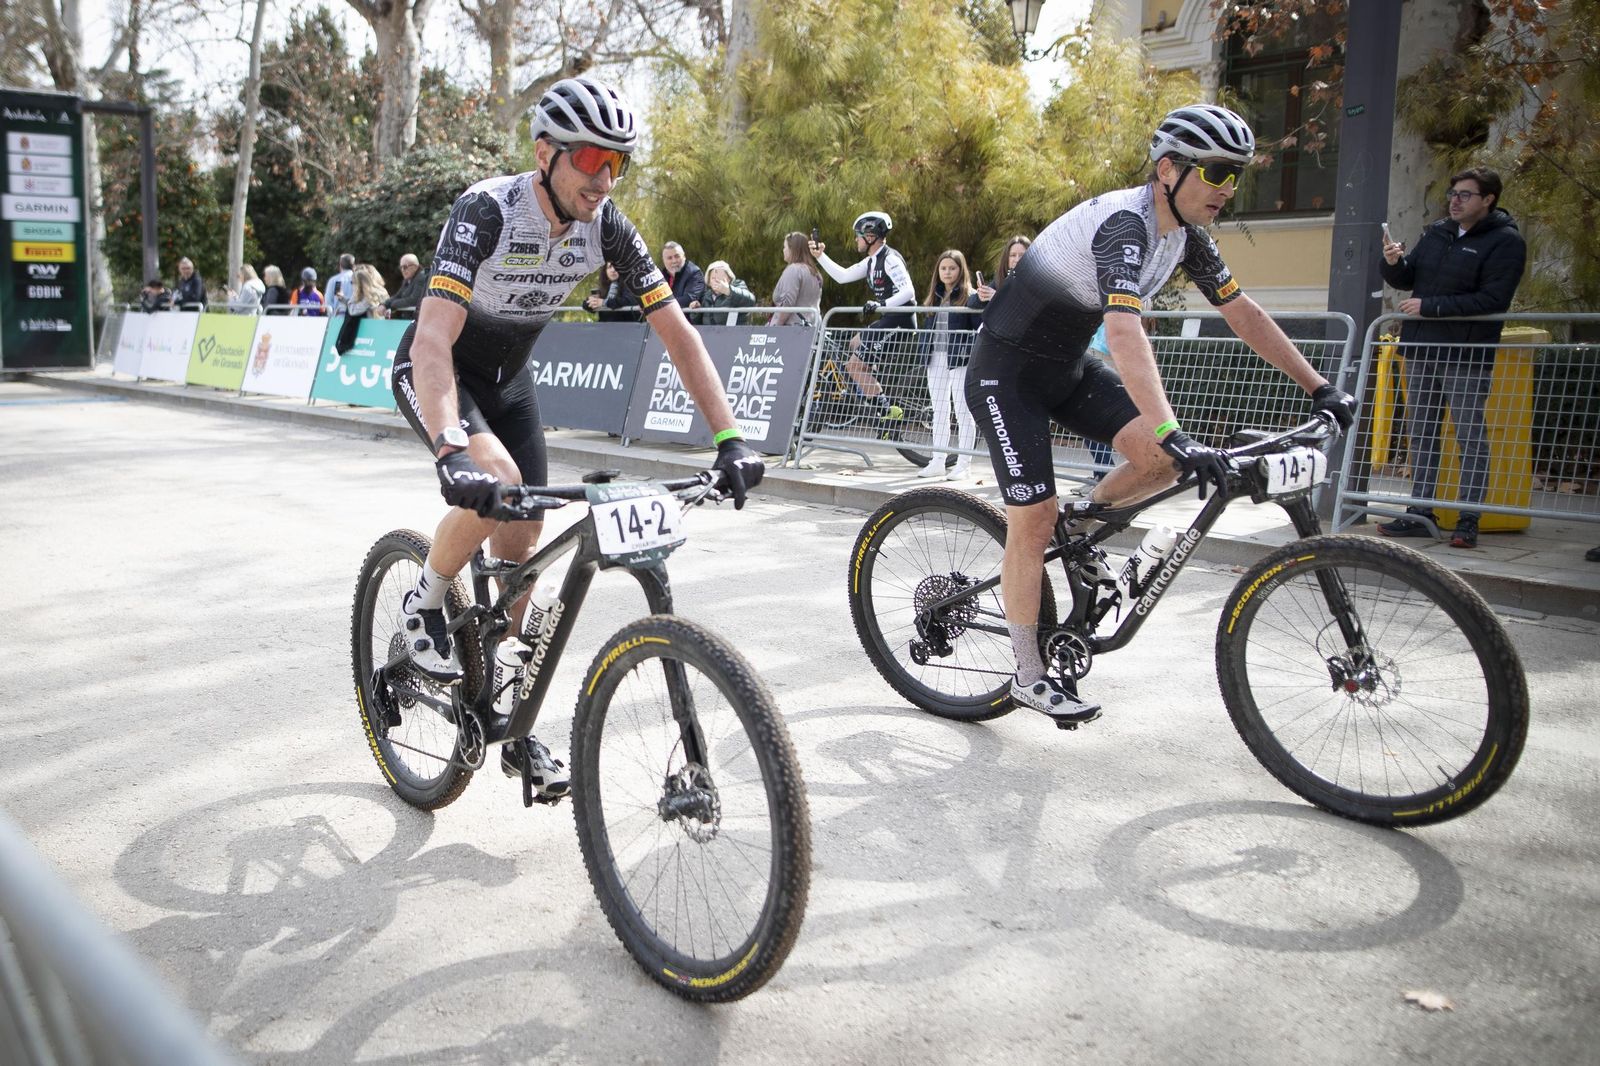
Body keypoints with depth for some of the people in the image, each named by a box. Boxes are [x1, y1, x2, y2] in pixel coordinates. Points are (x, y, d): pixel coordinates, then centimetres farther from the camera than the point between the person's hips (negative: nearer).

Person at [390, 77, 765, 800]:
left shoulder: (607, 225, -17)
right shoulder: (487, 210, -32)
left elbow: (676, 330, -16)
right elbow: (434, 339, -43)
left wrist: (729, 437, -26)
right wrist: (451, 453, -58)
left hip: (507, 376, 5)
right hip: (437, 370, -5)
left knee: (520, 546, 1)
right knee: (495, 480, -35)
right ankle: (425, 604, -4)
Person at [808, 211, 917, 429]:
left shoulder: (890, 259, -17)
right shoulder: (872, 261, 13)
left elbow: (908, 291, -27)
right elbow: (843, 276, 17)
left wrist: (881, 304, -36)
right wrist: (820, 255, 16)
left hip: (899, 321, -11)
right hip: (889, 320, 11)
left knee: (854, 366, -11)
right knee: (854, 344, 30)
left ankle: (888, 412, -12)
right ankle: (879, 396, 22)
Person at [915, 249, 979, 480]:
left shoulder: (969, 296, -3)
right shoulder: (934, 297, 15)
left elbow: (979, 328, -7)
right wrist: (925, 354, 8)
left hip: (960, 359, -6)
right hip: (936, 359, 6)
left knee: (963, 412, -2)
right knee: (939, 412, 10)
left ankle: (963, 464, 2)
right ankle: (937, 462, 16)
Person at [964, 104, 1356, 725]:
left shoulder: (1185, 235, 0)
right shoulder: (1124, 224, -27)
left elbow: (1243, 313, 8)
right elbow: (1125, 333, -42)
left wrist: (1319, 388, 5)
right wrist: (1174, 436, -51)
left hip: (1067, 367, 8)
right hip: (1007, 373, -8)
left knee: (1163, 457, -12)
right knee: (1034, 522, -7)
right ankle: (1029, 678, 5)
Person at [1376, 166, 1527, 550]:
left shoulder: (1505, 242, -6)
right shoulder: (1436, 232, 13)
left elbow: (1491, 300, -16)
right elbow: (1407, 278, 15)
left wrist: (1431, 307, -18)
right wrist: (1393, 263, -7)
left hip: (1467, 356, -6)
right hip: (1421, 351, 7)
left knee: (1471, 438, -2)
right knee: (1421, 435, 9)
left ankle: (1468, 519, 2)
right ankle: (1420, 514, 16)